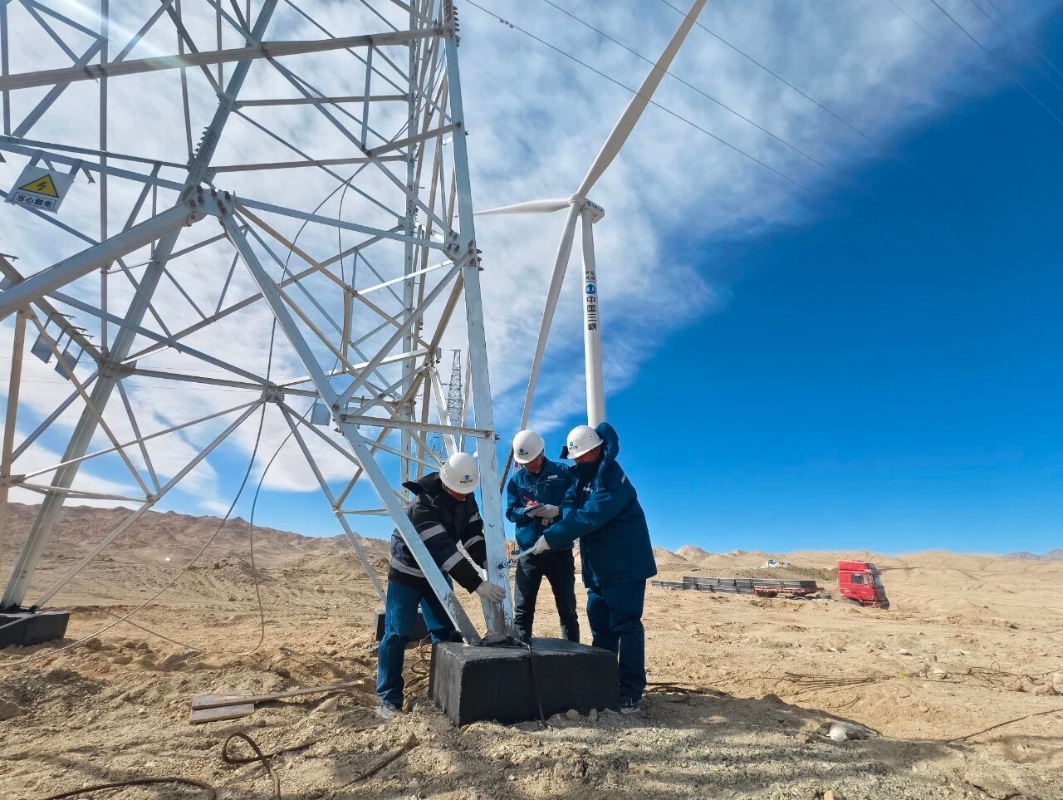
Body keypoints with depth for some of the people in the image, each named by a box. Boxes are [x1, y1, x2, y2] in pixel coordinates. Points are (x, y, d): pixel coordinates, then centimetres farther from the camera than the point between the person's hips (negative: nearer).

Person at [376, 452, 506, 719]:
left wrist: (488, 562, -26)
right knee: (397, 634, -4)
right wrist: (477, 585, -43)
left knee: (447, 632, 6)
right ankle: (389, 700, 8)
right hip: (408, 573, -6)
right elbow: (443, 549, -40)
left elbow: (472, 534, -7)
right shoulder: (424, 505, -34)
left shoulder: (465, 498, -10)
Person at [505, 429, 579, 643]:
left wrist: (557, 510, -21)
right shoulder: (516, 479, 7)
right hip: (528, 551, 2)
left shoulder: (564, 473, 0)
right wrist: (526, 511, -18)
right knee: (522, 609, 6)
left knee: (567, 608, 9)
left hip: (559, 550, -1)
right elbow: (510, 512, 4)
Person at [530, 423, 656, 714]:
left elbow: (590, 517, -29)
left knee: (625, 625, -5)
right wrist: (561, 511, -22)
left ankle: (630, 691, 3)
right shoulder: (582, 476, 9)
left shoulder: (611, 477, -21)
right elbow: (571, 507, 3)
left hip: (625, 565, -9)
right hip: (598, 566, 9)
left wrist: (551, 538, -28)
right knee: (600, 625, 15)